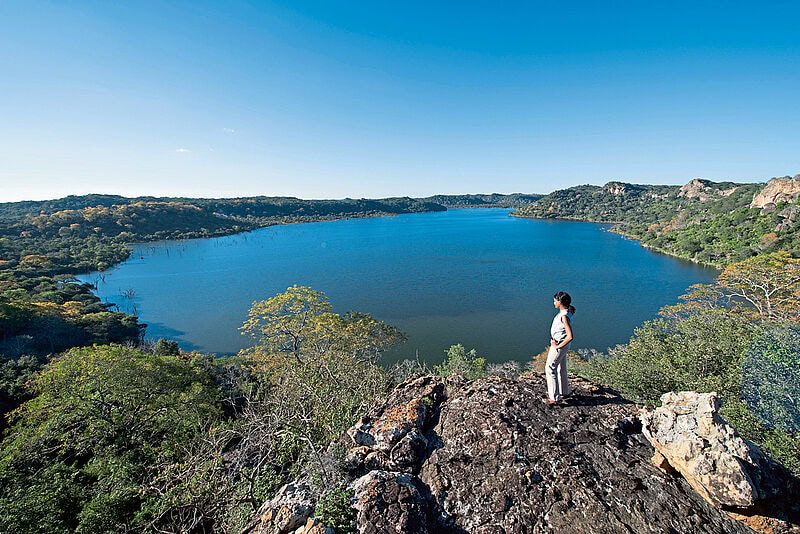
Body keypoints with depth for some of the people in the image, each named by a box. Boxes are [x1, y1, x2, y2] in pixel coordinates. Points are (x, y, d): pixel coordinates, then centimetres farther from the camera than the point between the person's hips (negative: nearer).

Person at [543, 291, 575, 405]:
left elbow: (570, 336, -32)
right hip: (558, 344, 10)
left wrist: (558, 346, -21)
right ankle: (564, 392, 37)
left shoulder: (564, 316, -26)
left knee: (550, 369, -2)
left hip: (559, 346, -10)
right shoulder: (564, 312, 3)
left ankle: (554, 397, 5)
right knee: (561, 369, 21)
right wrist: (554, 339, 11)